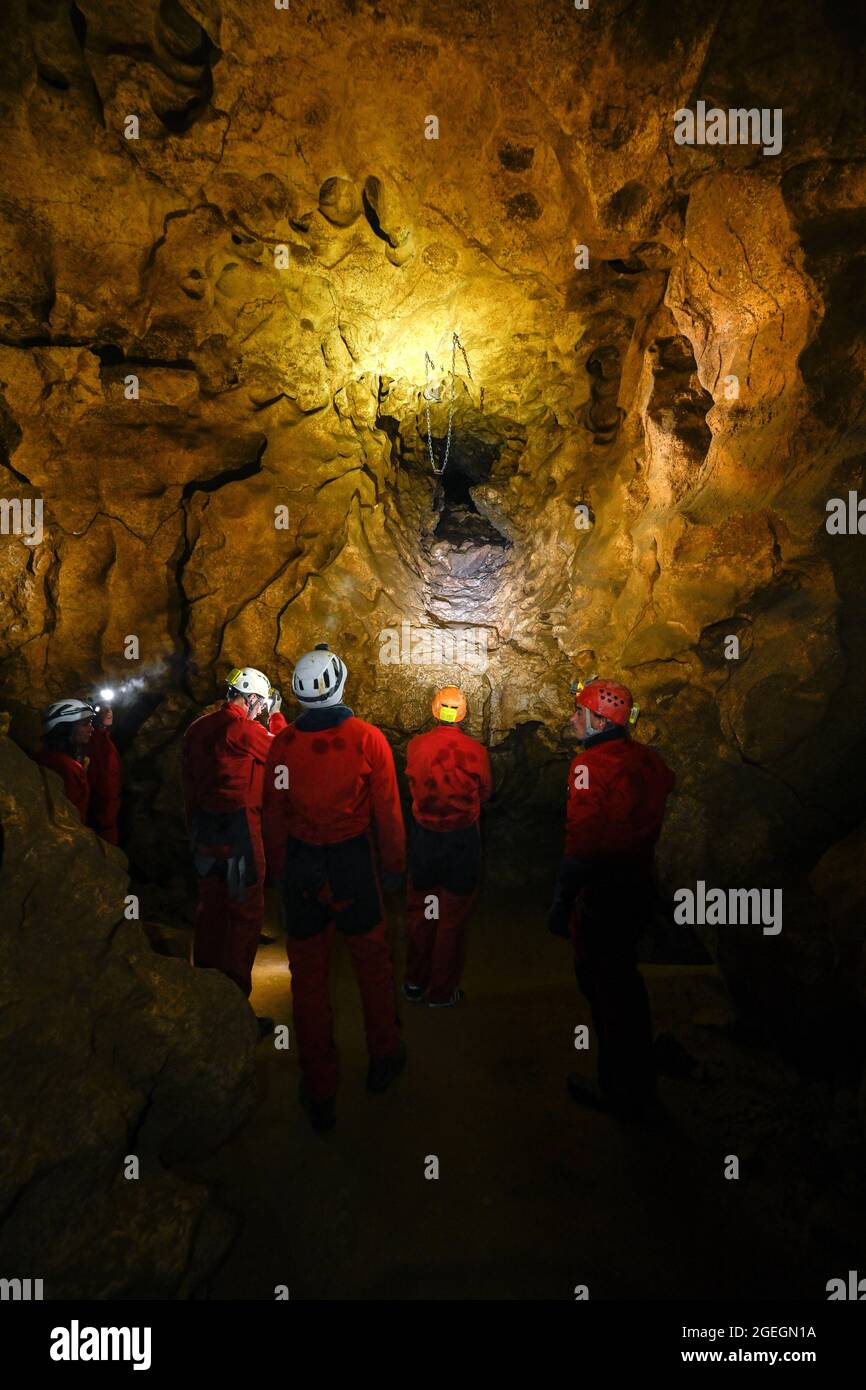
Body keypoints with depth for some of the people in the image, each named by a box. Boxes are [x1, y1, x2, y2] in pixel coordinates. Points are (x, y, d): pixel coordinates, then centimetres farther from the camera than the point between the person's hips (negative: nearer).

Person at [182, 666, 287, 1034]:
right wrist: (276, 717, 12)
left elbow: (189, 783, 14)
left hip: (204, 827, 8)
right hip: (239, 830, -8)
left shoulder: (198, 728, 9)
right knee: (244, 913, 0)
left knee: (210, 907, 19)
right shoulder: (244, 730, -16)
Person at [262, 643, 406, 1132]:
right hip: (353, 862, -1)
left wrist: (279, 870, 13)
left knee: (309, 974, 13)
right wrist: (395, 866, 6)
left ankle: (320, 1093, 24)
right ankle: (384, 1059, 38)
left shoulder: (283, 743, -8)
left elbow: (274, 814, 0)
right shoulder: (368, 739, -13)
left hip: (300, 866, 2)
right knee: (373, 963, 20)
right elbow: (388, 812, -7)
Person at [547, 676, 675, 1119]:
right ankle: (640, 1087, 37)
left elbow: (582, 842, -22)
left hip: (602, 894, -8)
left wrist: (561, 904, -16)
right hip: (640, 887, 9)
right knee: (623, 979, 22)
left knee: (604, 985, 7)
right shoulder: (646, 759, 4)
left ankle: (619, 1090, 22)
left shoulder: (591, 763, -20)